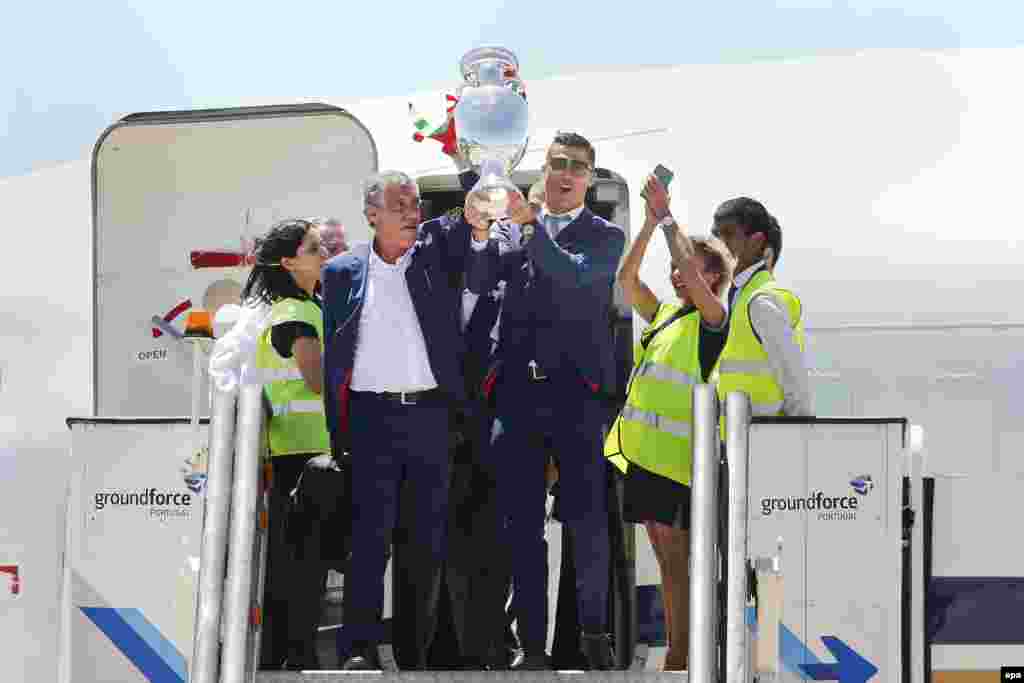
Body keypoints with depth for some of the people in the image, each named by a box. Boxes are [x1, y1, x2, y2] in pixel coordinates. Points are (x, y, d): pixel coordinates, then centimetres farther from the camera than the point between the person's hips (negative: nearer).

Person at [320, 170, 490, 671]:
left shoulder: (437, 251, 8)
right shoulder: (343, 272, 6)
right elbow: (331, 354, 6)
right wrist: (333, 431, 1)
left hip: (430, 415, 2)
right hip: (372, 414, -2)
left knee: (426, 538, 5)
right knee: (370, 531, -8)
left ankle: (417, 652, 11)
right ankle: (362, 649, -9)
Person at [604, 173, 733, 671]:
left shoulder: (712, 321, -3)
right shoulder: (664, 316, 19)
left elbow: (693, 275, -19)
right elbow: (627, 279, 12)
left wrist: (668, 218, -12)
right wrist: (650, 222, 6)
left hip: (679, 456, -7)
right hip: (646, 451, 7)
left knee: (676, 556, -7)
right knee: (665, 556, 9)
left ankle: (680, 658, -6)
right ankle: (675, 656, 13)